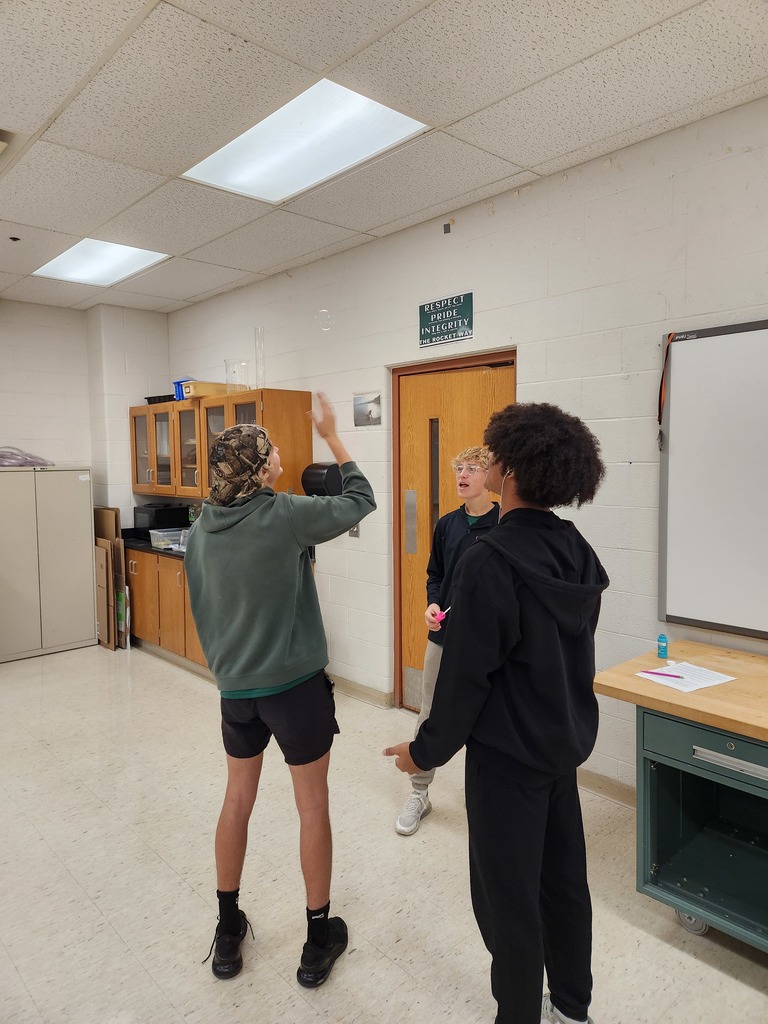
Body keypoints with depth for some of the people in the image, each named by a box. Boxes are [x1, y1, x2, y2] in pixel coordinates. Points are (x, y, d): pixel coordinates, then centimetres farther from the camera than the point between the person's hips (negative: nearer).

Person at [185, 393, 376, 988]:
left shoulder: (202, 528, -1)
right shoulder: (283, 515, -19)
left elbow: (200, 605, 8)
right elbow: (361, 502, -6)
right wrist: (332, 437, 3)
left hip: (234, 687, 6)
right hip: (295, 684, -5)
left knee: (238, 798, 21)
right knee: (313, 807, 11)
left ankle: (228, 932, 36)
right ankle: (319, 940, 26)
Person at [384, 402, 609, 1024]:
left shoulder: (490, 560, -25)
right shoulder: (577, 550, -2)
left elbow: (466, 675, -21)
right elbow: (577, 646, 8)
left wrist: (429, 750, -7)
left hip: (508, 754, -8)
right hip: (567, 741, 8)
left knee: (506, 896, 12)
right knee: (564, 879, 23)